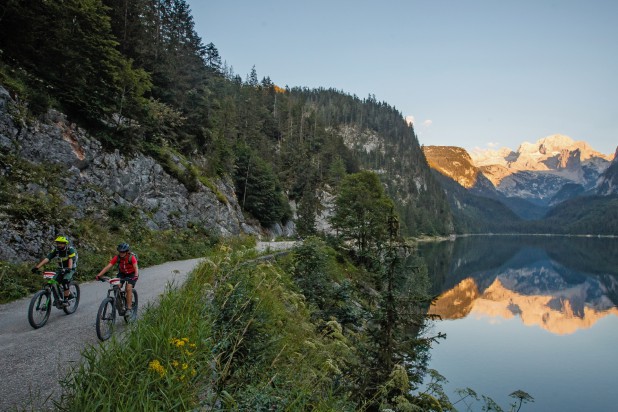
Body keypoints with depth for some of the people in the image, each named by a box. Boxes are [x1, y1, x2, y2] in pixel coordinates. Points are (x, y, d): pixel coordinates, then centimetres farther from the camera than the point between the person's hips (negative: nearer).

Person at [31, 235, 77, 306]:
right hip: (61, 269, 6)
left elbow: (71, 259, -36)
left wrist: (69, 268, -55)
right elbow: (47, 258, -18)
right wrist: (37, 267, -31)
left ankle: (66, 300, -20)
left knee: (65, 281, -29)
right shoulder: (56, 250, -8)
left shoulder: (70, 249, -20)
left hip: (70, 269, -5)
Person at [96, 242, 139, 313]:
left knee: (128, 289, -20)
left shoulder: (131, 257, -29)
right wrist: (99, 275, -36)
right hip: (122, 273, 4)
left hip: (132, 274, -4)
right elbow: (108, 266, -25)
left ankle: (129, 308, -13)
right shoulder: (117, 257, -20)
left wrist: (136, 276, -58)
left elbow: (136, 268, -39)